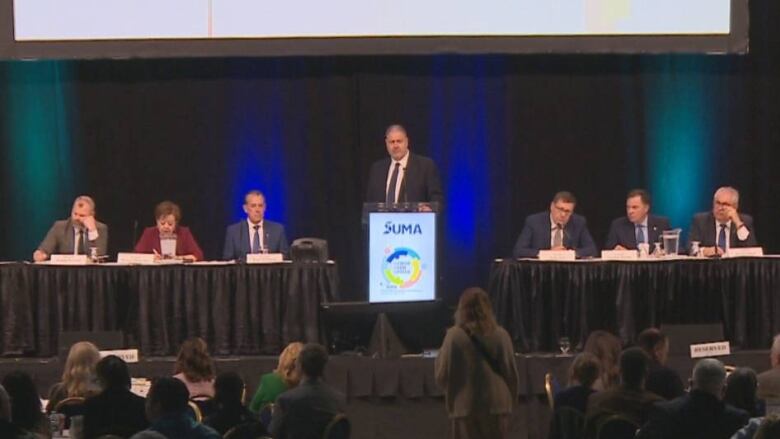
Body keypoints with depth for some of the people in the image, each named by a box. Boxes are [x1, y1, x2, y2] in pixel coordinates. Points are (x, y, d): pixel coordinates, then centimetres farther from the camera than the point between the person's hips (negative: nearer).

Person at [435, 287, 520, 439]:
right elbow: (512, 374, 6)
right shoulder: (500, 335, 1)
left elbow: (442, 376, -3)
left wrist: (441, 354, 13)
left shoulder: (455, 336, -7)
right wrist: (510, 400, 20)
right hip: (497, 405, 3)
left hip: (466, 407, -2)